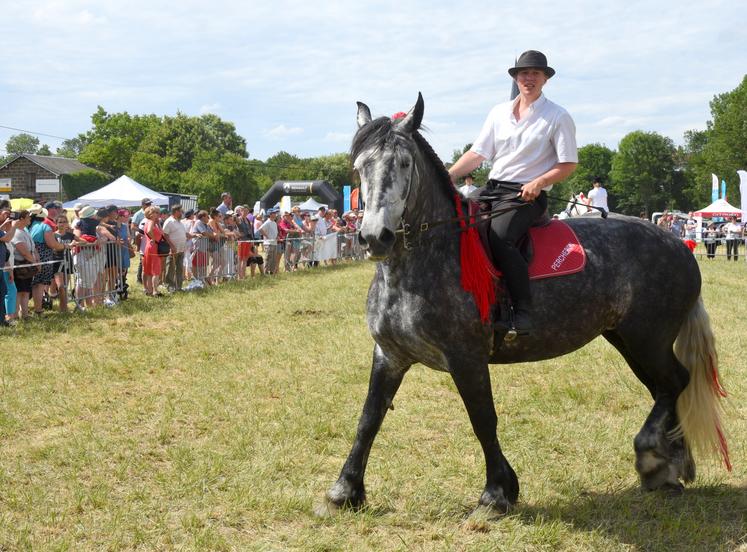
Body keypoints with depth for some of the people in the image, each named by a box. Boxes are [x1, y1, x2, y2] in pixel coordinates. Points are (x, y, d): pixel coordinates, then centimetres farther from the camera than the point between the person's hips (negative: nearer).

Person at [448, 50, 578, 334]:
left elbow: (568, 164, -2)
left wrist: (538, 182, -17)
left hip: (527, 195, -6)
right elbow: (477, 153, 12)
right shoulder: (499, 112, 16)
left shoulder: (557, 117, 1)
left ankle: (523, 312, -31)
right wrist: (450, 175, -3)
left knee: (499, 236, -33)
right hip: (492, 189, 6)